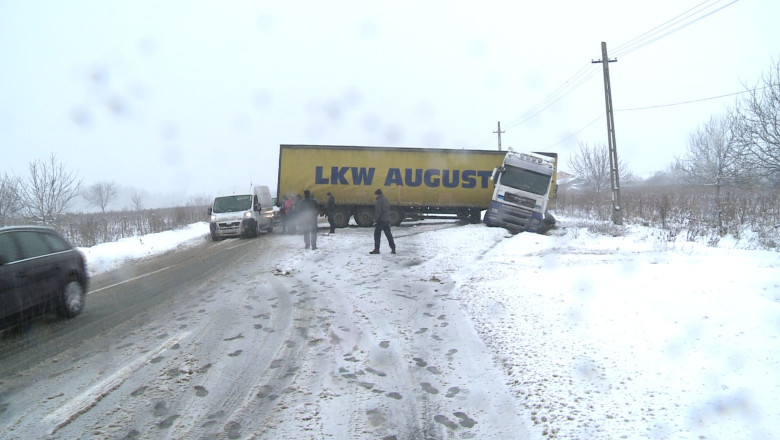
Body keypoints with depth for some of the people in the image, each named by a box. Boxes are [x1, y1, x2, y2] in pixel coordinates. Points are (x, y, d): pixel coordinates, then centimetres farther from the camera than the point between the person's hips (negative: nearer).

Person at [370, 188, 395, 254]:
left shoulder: (379, 200, -13)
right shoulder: (386, 200, 15)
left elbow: (378, 211, -18)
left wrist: (375, 219, -15)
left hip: (380, 220, -8)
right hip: (387, 220, 8)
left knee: (377, 234, -2)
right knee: (388, 234, 12)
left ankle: (376, 249, -3)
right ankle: (393, 249, 11)